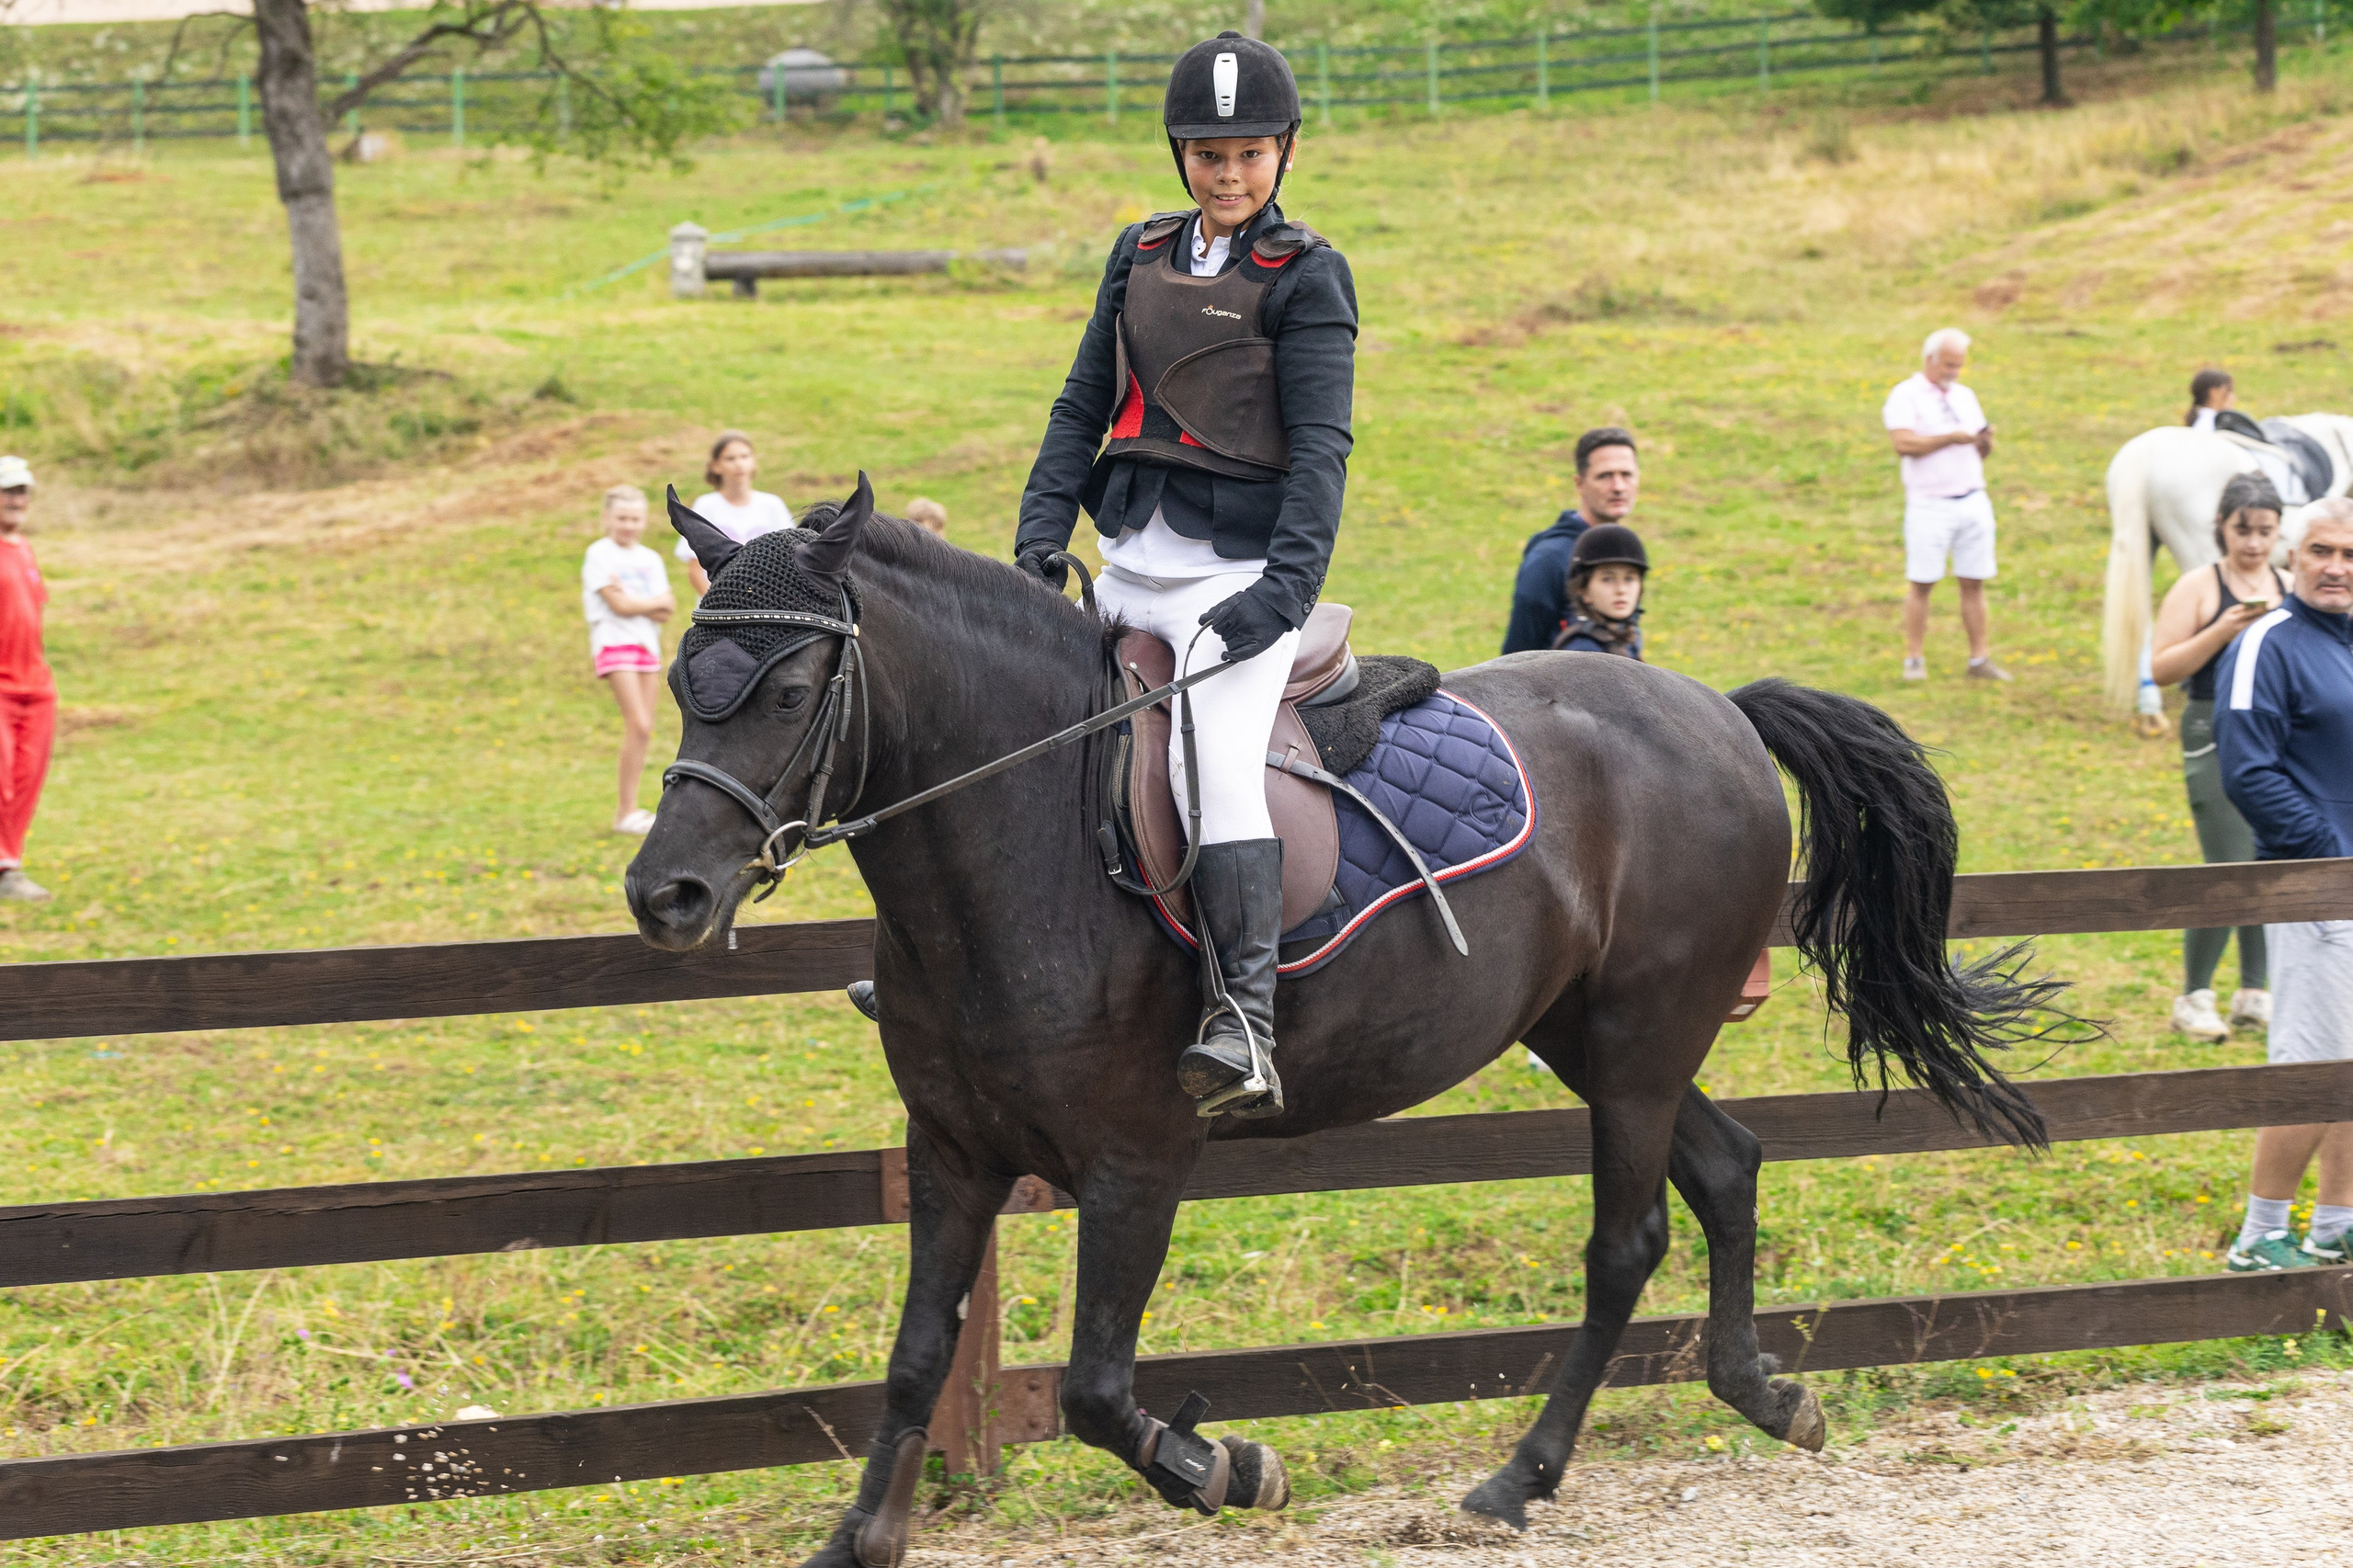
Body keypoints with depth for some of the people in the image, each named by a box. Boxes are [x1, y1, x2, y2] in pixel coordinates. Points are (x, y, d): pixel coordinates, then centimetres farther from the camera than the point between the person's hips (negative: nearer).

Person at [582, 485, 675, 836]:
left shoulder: (650, 559, 13)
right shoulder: (600, 555, -4)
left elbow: (667, 611, 3)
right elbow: (620, 605, -13)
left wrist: (634, 602, -13)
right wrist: (657, 602, -1)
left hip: (647, 645, 6)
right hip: (614, 643, -6)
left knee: (643, 729, 3)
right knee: (639, 726, -16)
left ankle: (627, 810, 9)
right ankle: (628, 811, -13)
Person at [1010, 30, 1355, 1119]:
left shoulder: (1306, 275, -3)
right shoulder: (1142, 255, 13)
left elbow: (1319, 444, -9)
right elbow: (1084, 407, 15)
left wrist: (1287, 585, -21)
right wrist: (1039, 539, 2)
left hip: (1239, 567, -7)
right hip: (1129, 559, 7)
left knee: (1215, 760, -25)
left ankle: (1248, 1026, -31)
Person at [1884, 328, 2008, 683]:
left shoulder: (1964, 397, 15)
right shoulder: (1906, 396, -3)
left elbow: (1979, 453, 17)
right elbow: (1904, 443, -17)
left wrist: (1986, 442, -6)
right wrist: (1951, 438, -18)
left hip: (1973, 503, 5)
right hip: (1930, 504, -5)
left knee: (1974, 583, 3)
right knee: (1921, 583, -3)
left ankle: (1980, 660, 4)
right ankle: (1914, 660, 2)